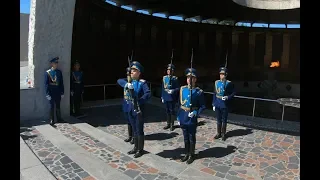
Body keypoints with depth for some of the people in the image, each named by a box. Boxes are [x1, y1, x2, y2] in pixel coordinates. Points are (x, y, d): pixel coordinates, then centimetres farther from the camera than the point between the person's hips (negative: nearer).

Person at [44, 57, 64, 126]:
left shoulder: (59, 72, 5)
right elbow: (46, 84, -7)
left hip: (58, 92, 3)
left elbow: (61, 83, 7)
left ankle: (59, 119, 23)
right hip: (51, 92, -3)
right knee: (52, 106, 3)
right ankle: (52, 120, 13)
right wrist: (47, 94, -12)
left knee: (58, 106, 12)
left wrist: (62, 93, 4)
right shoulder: (47, 72, -6)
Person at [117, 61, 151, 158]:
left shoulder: (142, 83, -11)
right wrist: (126, 84, -25)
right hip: (130, 110, 6)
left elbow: (148, 94, -24)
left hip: (138, 110, -6)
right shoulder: (130, 82, 7)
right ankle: (135, 147, 32)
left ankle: (140, 150, 19)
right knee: (134, 130, 18)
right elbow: (119, 81, -6)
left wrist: (139, 101, -33)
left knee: (139, 130, 5)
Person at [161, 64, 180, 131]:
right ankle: (168, 124, 26)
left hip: (172, 98, -4)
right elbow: (163, 88, 12)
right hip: (166, 98, 4)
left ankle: (172, 125, 14)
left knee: (172, 111, 3)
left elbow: (178, 88, -5)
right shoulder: (164, 78, 8)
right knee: (167, 111, 13)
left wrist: (173, 90, -23)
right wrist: (162, 97, 11)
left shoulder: (175, 78, -5)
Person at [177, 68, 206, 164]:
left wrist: (196, 113, -20)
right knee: (185, 137, 16)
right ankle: (187, 153, 32)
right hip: (183, 117, 4)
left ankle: (192, 155, 26)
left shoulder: (199, 92, -9)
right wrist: (178, 115, 9)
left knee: (191, 137, 10)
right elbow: (180, 103, 8)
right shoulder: (182, 89, 2)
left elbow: (203, 106, -5)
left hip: (192, 118, -4)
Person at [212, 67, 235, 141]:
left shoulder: (229, 83, -7)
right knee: (218, 120, 13)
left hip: (225, 105, -3)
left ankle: (223, 134, 21)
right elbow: (214, 94, 6)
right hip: (217, 105, 3)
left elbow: (233, 93, -2)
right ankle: (218, 133, 26)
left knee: (224, 120, 8)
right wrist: (213, 104, 5)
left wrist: (228, 97, -21)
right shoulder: (216, 82, 3)